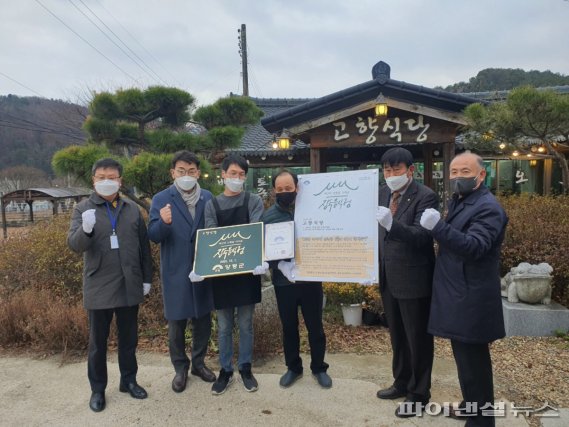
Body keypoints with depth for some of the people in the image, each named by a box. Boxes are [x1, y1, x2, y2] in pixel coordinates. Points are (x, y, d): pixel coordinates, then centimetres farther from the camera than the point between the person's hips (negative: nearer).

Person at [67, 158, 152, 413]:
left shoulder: (132, 209, 6)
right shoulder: (83, 209, -1)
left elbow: (144, 246, 9)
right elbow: (74, 244, -12)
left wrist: (147, 278, 7)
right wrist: (85, 229, -33)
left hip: (129, 286, 2)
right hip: (99, 288, -2)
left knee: (129, 338, 15)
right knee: (98, 342, 11)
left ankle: (128, 380, 32)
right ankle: (97, 389, 27)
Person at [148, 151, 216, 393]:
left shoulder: (208, 198, 2)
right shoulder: (161, 199, -6)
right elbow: (153, 236, -11)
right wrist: (164, 222, -32)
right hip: (176, 272, -2)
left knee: (203, 320, 14)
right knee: (176, 324, 10)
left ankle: (198, 363, 34)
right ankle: (180, 368, 29)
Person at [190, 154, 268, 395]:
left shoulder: (254, 202, 2)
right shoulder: (212, 205, 5)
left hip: (247, 271, -1)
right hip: (220, 272, 1)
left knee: (245, 324, 11)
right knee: (224, 326, 12)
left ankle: (245, 368, 28)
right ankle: (226, 370, 27)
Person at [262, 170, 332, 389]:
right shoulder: (268, 216, -1)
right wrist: (282, 266, -18)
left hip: (310, 278, -1)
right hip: (283, 282, 1)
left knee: (315, 326, 12)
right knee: (289, 327, 15)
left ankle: (319, 367, 30)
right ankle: (293, 367, 33)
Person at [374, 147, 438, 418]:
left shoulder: (425, 196, -15)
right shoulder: (383, 193, 6)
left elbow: (421, 236, -26)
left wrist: (391, 224, -41)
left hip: (413, 279, -7)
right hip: (388, 278, 7)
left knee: (417, 339, 9)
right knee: (397, 336, 21)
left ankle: (419, 394, 27)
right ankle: (402, 382, 39)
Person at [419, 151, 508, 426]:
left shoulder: (487, 207, -17)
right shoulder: (458, 201, 13)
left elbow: (474, 247, -30)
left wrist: (438, 227, -39)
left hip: (471, 300, -10)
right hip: (459, 296, 10)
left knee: (473, 361, 0)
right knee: (465, 358, 22)